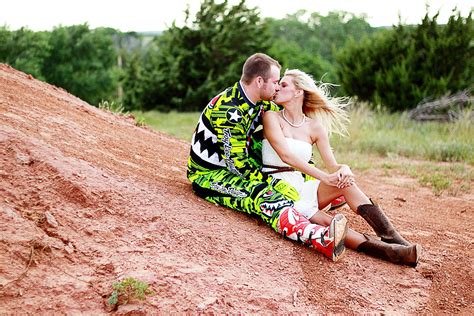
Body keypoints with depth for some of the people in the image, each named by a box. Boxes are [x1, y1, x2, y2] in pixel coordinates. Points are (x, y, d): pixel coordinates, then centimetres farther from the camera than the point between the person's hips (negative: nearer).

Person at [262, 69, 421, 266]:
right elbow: (286, 155, -17)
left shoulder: (315, 127, 10)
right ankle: (387, 251, -45)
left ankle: (395, 241, -33)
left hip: (302, 187, 4)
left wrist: (343, 169, -22)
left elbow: (332, 166, 5)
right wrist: (324, 177, -26)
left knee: (346, 182, -24)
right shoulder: (272, 117, -2)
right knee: (325, 222, -30)